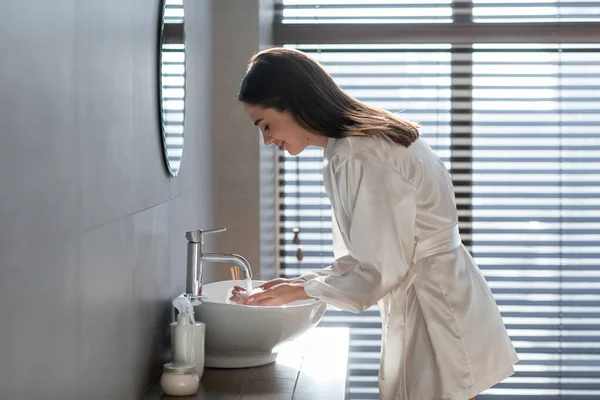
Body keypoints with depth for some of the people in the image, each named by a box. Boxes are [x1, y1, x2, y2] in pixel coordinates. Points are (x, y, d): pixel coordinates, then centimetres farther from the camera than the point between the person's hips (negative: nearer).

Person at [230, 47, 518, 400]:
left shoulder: (362, 157, -21)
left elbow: (380, 272, -19)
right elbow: (361, 260, 13)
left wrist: (300, 291, -8)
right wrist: (296, 283, 4)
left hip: (438, 314, -9)